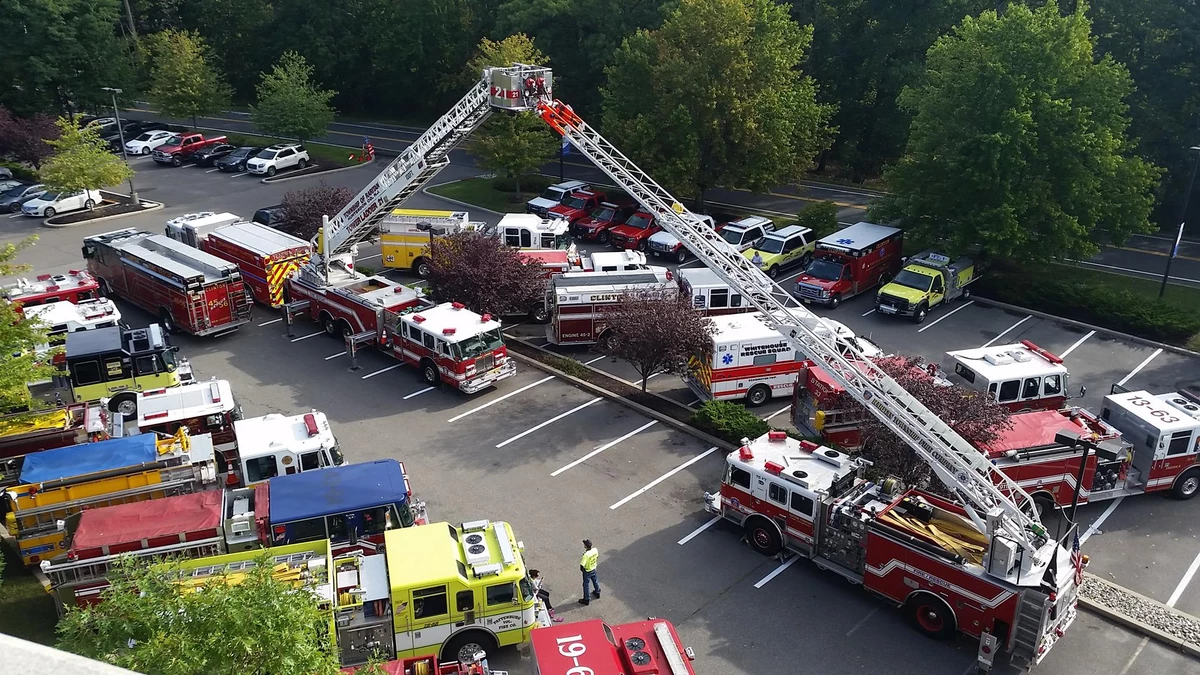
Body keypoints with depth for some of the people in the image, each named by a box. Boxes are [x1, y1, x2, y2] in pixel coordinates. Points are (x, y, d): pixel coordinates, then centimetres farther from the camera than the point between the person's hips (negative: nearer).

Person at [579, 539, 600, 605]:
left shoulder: (586, 555, -37)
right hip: (594, 569, 6)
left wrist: (581, 569, -11)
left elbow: (582, 565, -33)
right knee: (595, 581, 29)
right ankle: (597, 593, 52)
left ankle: (586, 600, 29)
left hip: (587, 571, -6)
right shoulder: (595, 550, -17)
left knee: (586, 585, 14)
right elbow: (597, 557, 2)